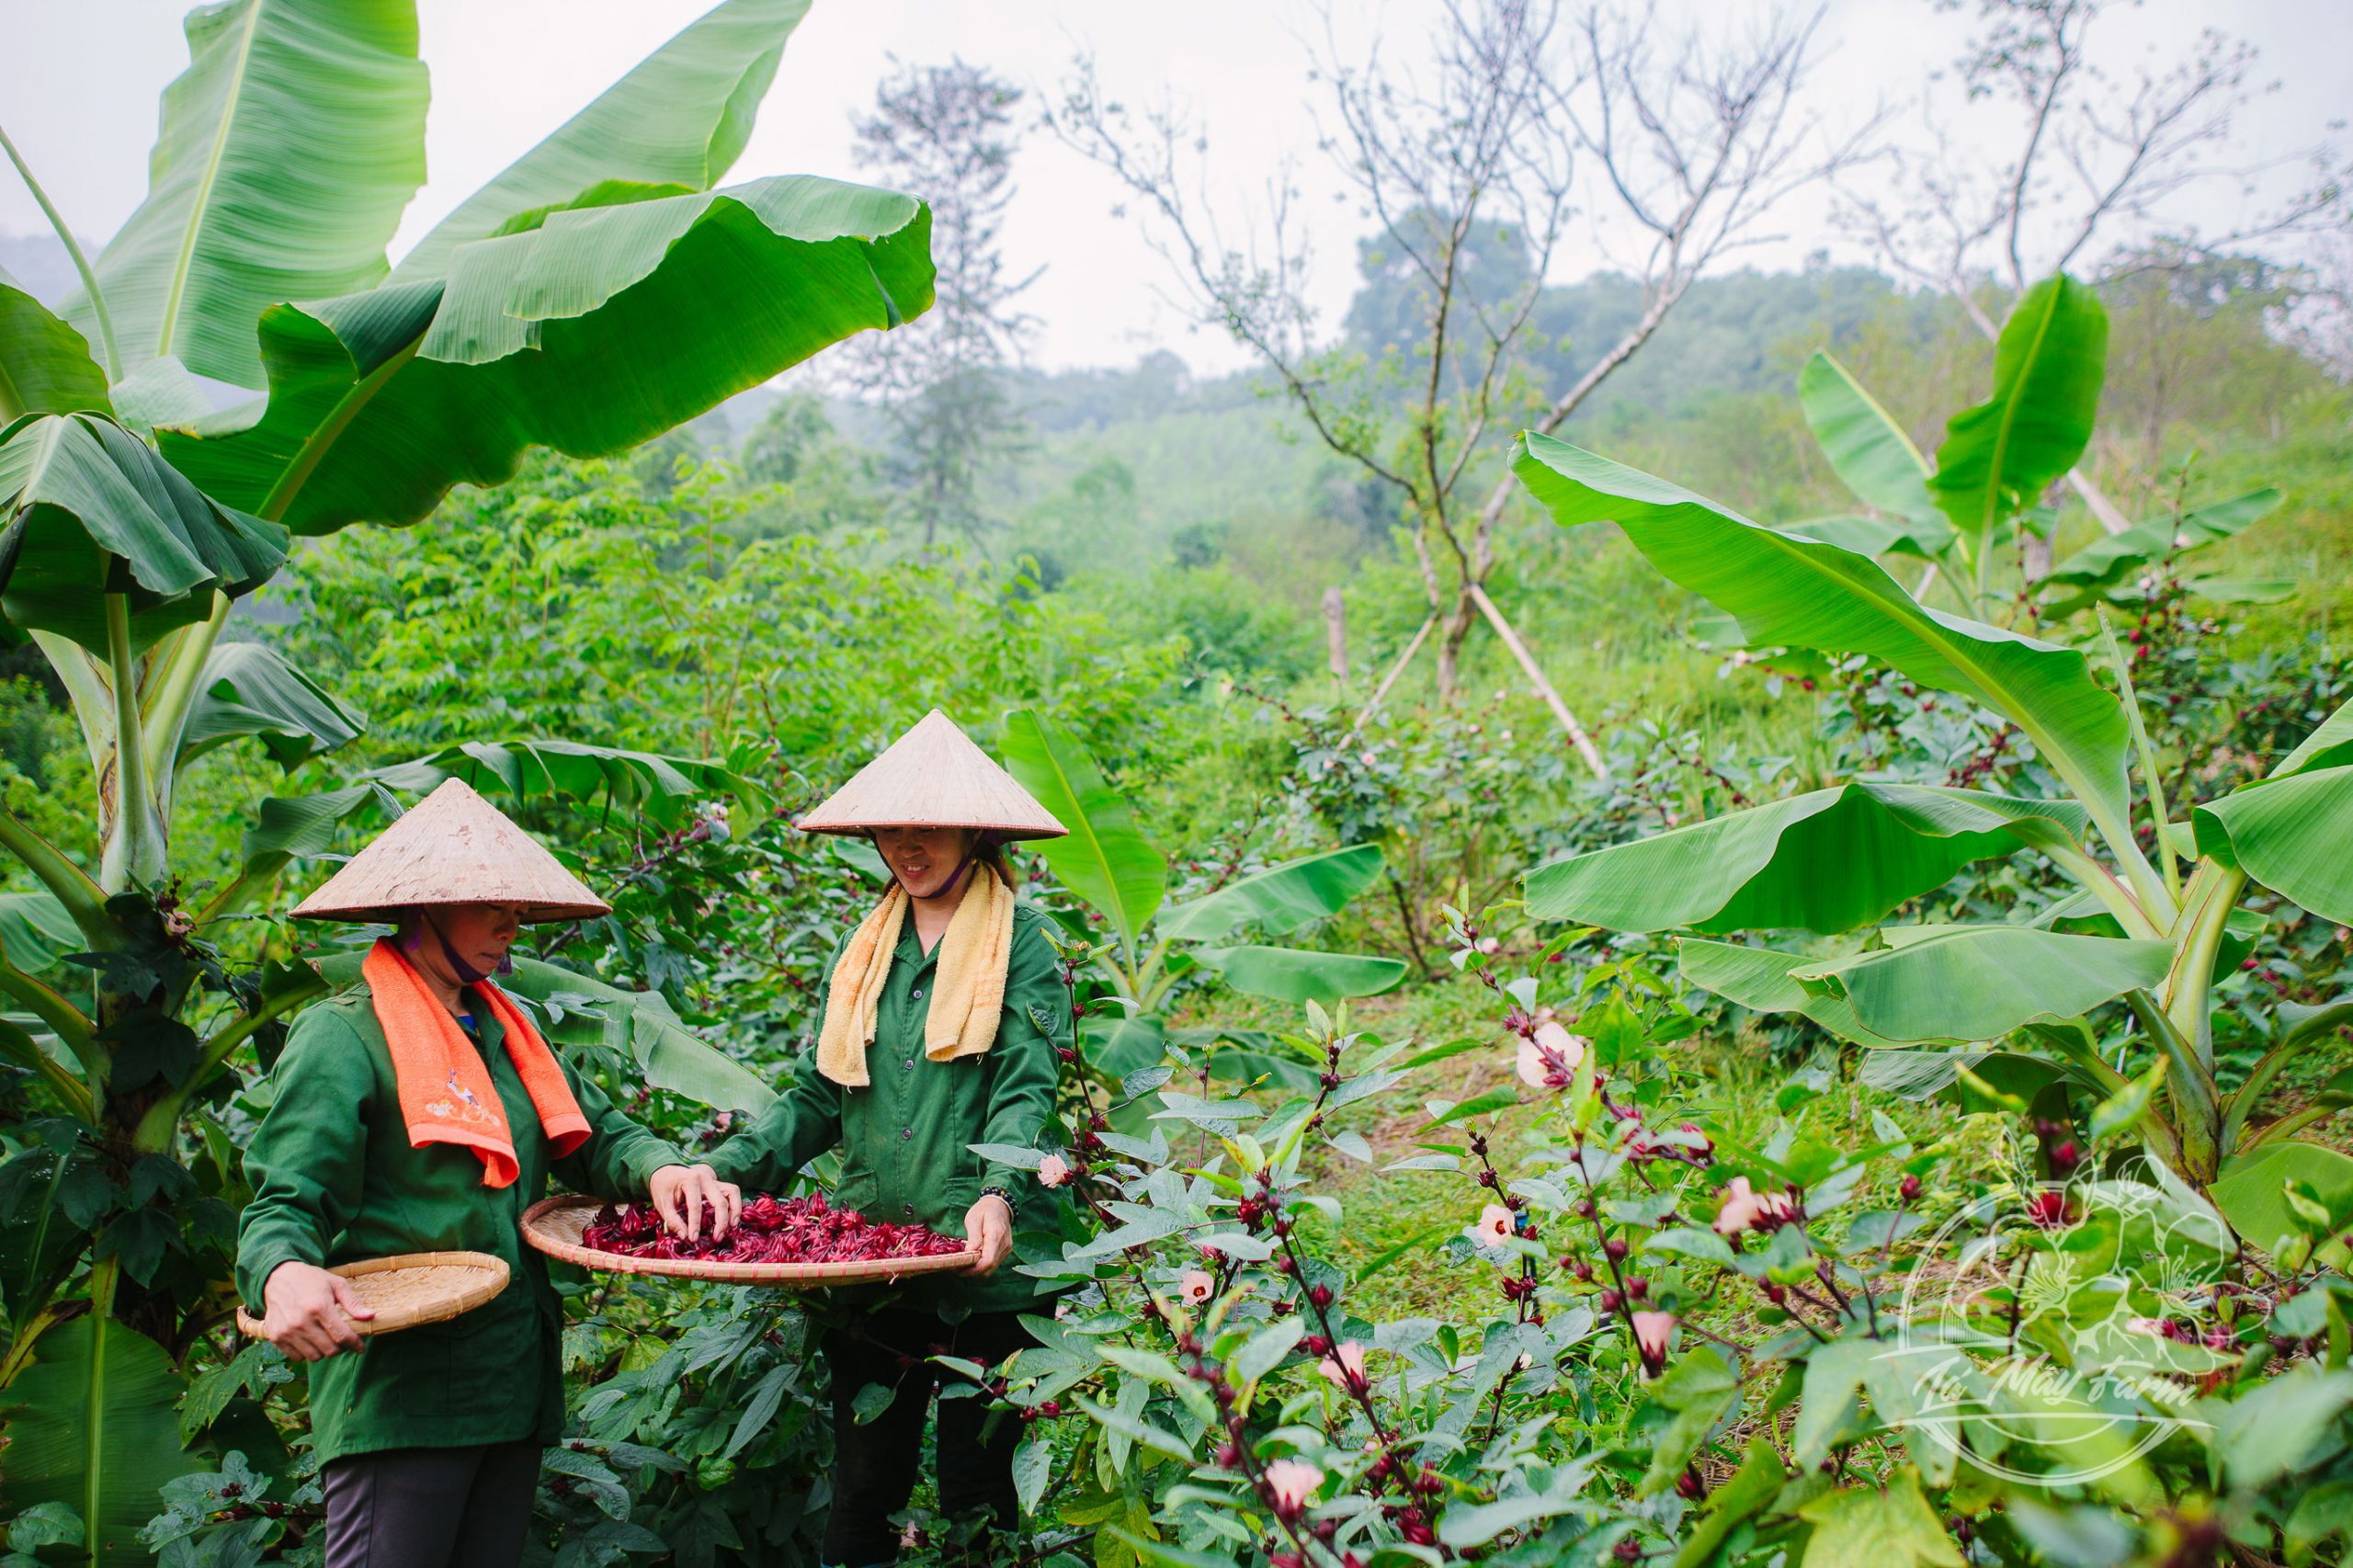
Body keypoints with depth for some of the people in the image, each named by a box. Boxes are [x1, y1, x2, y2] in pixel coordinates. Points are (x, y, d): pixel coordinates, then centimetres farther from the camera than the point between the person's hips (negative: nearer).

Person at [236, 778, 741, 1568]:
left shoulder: (507, 1030, 15)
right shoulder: (344, 1038, -7)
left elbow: (594, 1134, 18)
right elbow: (285, 1204, -11)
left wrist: (658, 1169, -5)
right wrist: (282, 1274, -34)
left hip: (514, 1385, 8)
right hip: (401, 1395, -7)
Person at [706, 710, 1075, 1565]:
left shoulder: (1022, 942, -3)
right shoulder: (863, 949, 12)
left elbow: (1026, 1089, -12)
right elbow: (818, 1094, 12)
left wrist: (997, 1194, -29)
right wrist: (725, 1170, -2)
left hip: (982, 1271, -4)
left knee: (978, 1495, 6)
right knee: (861, 1490, 11)